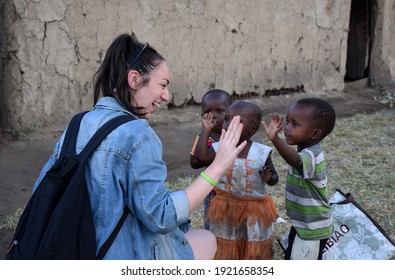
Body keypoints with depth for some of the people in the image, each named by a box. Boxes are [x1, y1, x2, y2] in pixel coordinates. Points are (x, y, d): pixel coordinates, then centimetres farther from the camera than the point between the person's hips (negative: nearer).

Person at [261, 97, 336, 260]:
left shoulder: (310, 156, -32)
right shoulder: (309, 152, -1)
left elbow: (295, 161, -55)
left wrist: (275, 139, -69)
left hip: (311, 229, -10)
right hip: (303, 223, 10)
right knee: (291, 258, 26)